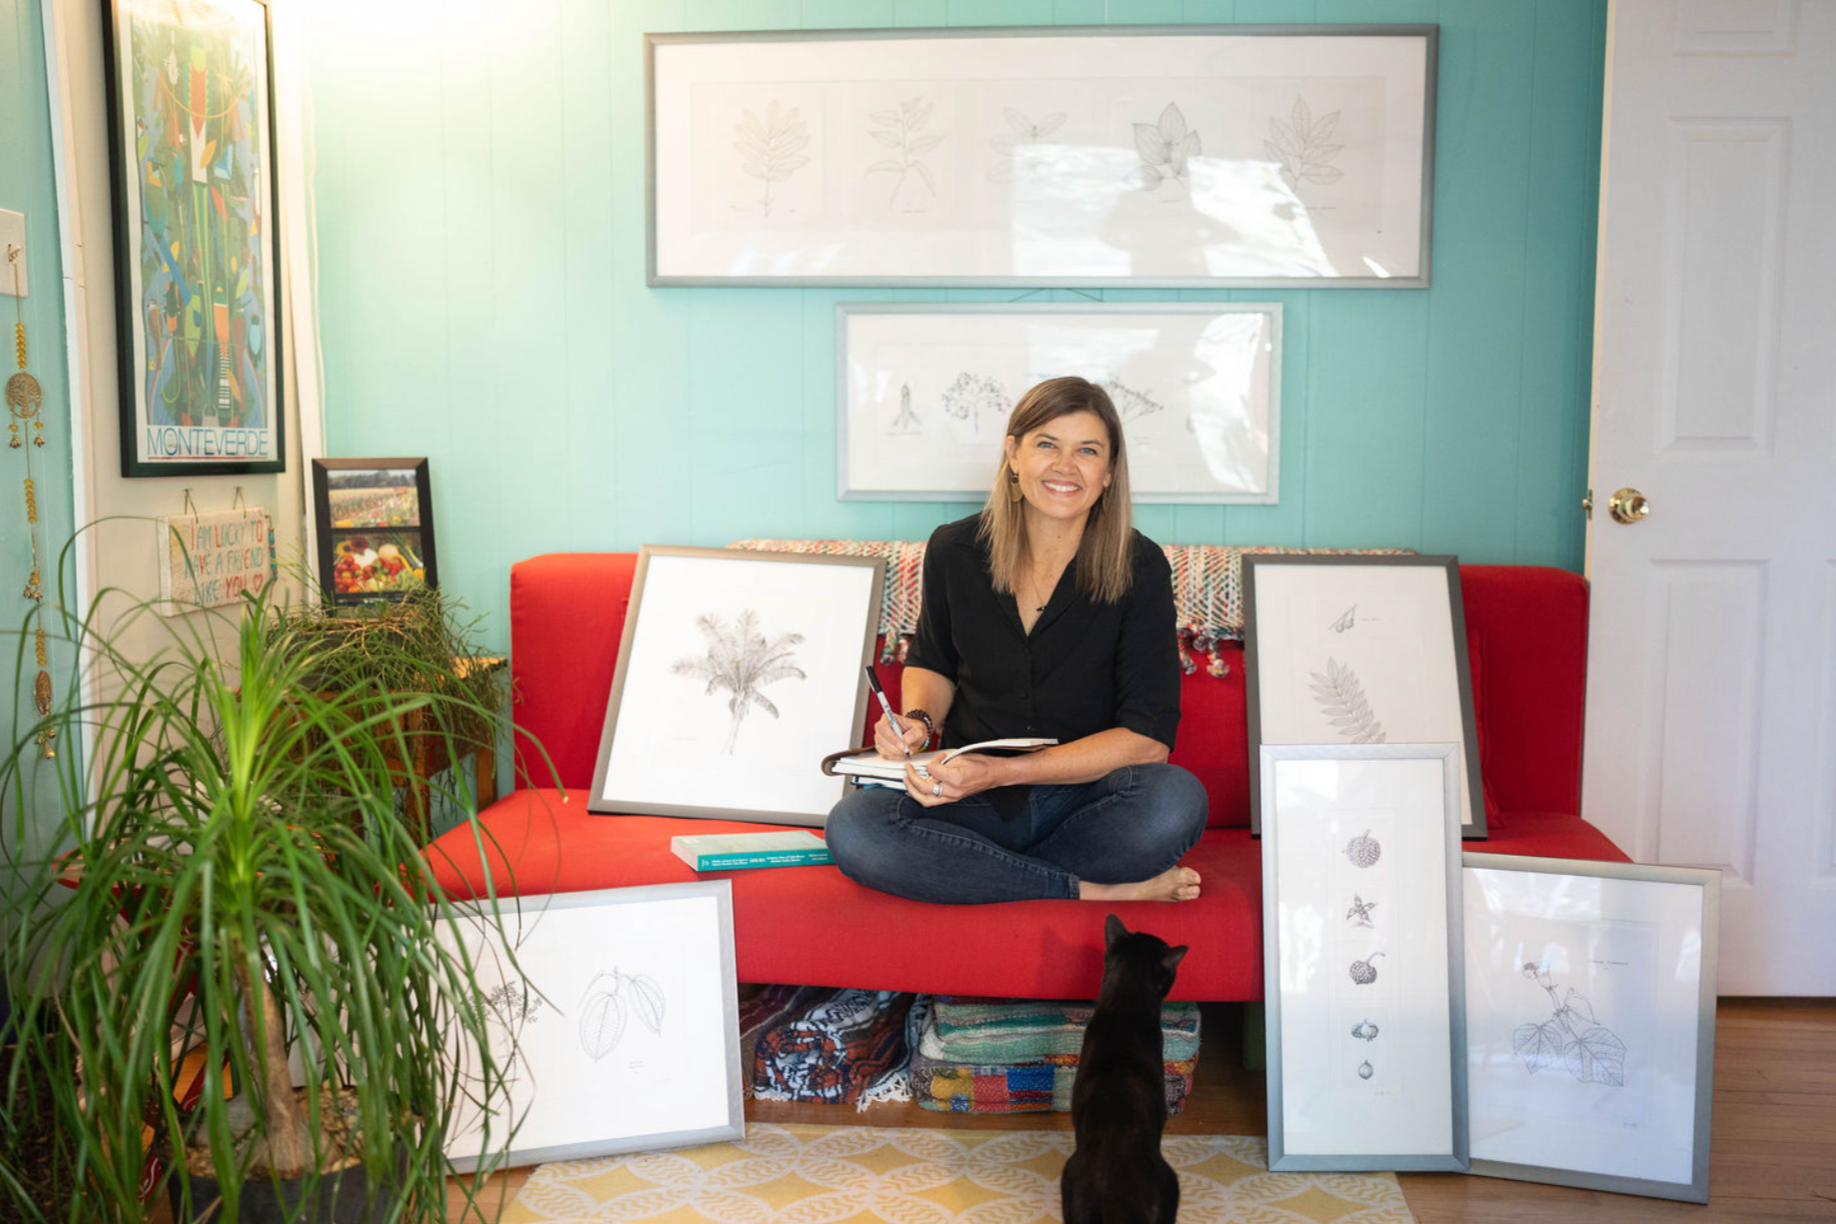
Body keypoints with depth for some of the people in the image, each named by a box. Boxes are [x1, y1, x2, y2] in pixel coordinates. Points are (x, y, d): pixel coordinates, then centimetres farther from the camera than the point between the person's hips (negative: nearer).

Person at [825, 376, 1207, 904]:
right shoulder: (955, 550, -2)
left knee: (1178, 799, -35)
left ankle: (979, 877, -16)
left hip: (1087, 797, -2)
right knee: (851, 828, -28)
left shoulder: (1139, 567, -9)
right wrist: (917, 720, -6)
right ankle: (1093, 892, -20)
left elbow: (1148, 736, -13)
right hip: (970, 797, 2)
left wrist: (1001, 772, -23)